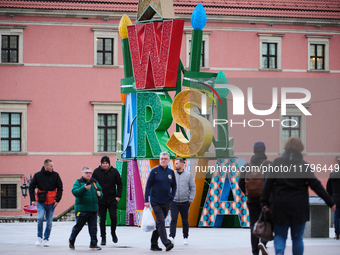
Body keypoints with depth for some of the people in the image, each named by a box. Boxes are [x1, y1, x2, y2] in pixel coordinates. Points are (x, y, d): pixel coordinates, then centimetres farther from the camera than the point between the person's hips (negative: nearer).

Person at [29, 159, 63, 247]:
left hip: (51, 203, 1)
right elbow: (31, 187, 8)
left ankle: (46, 239, 18)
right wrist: (33, 199, 0)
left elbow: (60, 188, 6)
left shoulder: (55, 175, 1)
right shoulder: (37, 175, 0)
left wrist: (57, 200, -2)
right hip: (40, 202, -1)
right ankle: (39, 237, -1)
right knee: (40, 218, -17)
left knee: (49, 222, 5)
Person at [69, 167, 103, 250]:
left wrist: (99, 193, 0)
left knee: (93, 227, 1)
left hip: (93, 209, 5)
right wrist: (84, 188, -32)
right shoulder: (78, 182, -3)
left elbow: (100, 191, 24)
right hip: (82, 209, -5)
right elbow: (74, 192, -18)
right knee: (78, 226, 2)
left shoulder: (95, 182, 15)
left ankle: (93, 244, 5)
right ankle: (71, 241, 22)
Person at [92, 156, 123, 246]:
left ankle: (113, 233, 20)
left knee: (114, 217, -6)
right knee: (102, 219, 1)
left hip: (112, 199, 0)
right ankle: (103, 238, 9)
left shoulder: (114, 171, 1)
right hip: (101, 200, 0)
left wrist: (118, 196, -2)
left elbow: (120, 184, 7)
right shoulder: (97, 171, 0)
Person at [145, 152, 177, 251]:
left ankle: (154, 244, 16)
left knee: (159, 223, 8)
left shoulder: (171, 172, 8)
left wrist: (172, 197, 6)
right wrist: (146, 200, -7)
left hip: (166, 202, 4)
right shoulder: (154, 171, -3)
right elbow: (148, 186, -2)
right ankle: (166, 243, -22)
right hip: (155, 201, -4)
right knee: (160, 221, -15)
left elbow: (174, 186, 19)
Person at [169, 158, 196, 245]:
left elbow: (193, 188, 4)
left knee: (185, 221, 9)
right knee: (173, 219, -12)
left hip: (185, 202, 0)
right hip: (174, 202, 0)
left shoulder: (188, 175, -1)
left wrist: (190, 200, -2)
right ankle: (171, 237, -19)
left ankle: (185, 238, 22)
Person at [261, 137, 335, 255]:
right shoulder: (303, 165, -4)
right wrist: (330, 202, -1)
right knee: (297, 237, 10)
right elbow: (315, 185, -5)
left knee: (280, 235, 9)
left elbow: (269, 182, -2)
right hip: (299, 206, -1)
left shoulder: (277, 163, 0)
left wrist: (264, 201, 3)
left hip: (280, 205, 1)